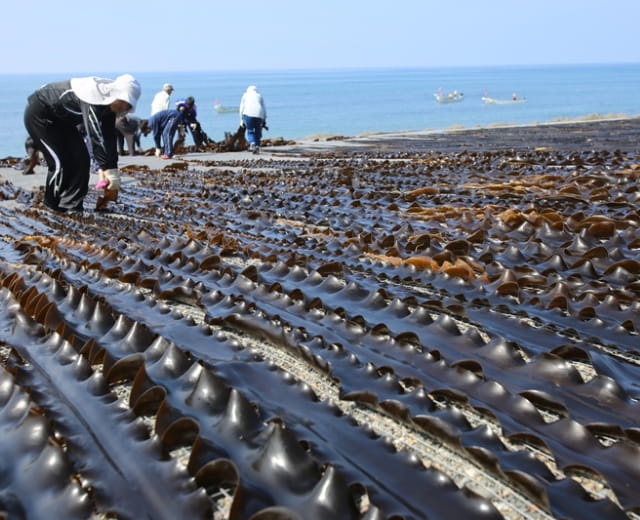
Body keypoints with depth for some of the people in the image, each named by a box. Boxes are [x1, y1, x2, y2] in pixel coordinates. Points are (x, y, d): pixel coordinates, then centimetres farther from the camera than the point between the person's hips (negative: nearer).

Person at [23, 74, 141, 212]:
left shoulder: (109, 102, -9)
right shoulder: (93, 93, -35)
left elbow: (109, 138, -6)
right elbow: (94, 137, -40)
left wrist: (105, 169, -13)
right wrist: (112, 174, -41)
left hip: (61, 119, 9)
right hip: (39, 113, -8)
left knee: (81, 158, -1)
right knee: (60, 162, -14)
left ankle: (72, 206, 4)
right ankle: (53, 207, 3)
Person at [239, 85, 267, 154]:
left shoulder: (245, 95, 21)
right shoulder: (259, 96, 23)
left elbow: (242, 108, 13)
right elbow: (264, 109, 14)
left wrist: (241, 120, 14)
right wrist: (264, 121, 15)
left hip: (248, 114, -1)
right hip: (259, 115, 1)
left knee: (249, 132, 5)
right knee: (258, 132, 15)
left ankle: (252, 143, -21)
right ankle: (257, 146, 1)